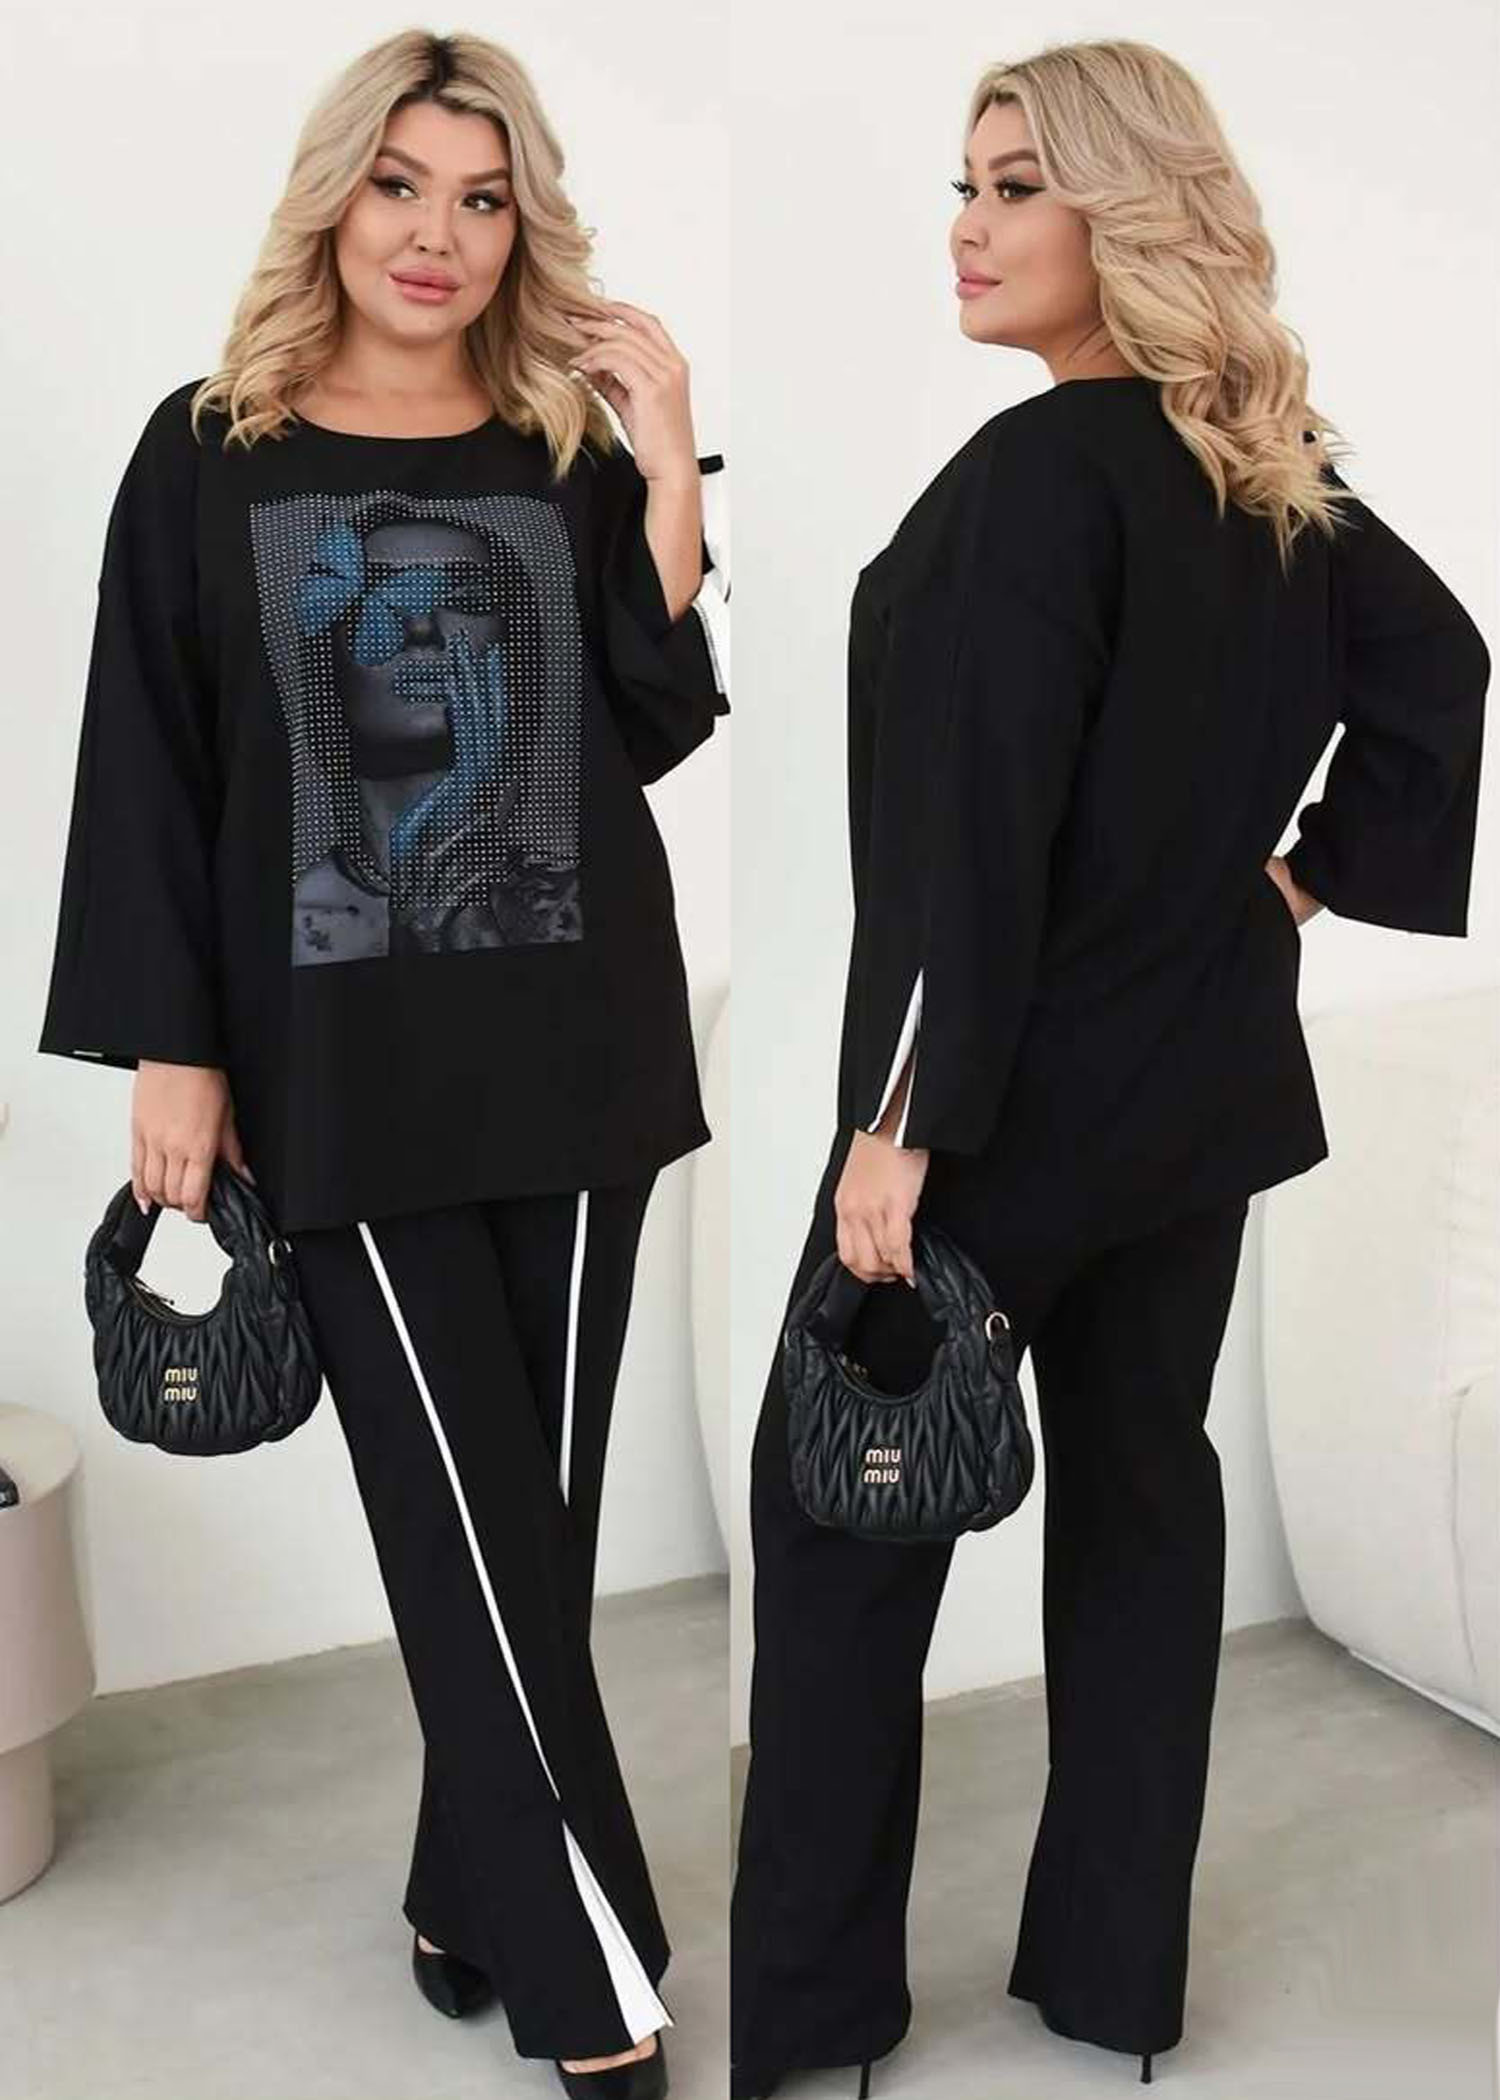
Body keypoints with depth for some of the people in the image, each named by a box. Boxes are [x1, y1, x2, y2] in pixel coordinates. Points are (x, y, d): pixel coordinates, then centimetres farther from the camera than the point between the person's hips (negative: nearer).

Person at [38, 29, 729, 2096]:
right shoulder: (209, 455, 2)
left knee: (539, 1516, 8)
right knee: (470, 1530, -1)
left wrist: (671, 479, -8)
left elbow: (659, 731, 0)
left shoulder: (575, 455, 7)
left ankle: (472, 1903, 25)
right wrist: (170, 1050, -4)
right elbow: (146, 771, 1)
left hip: (572, 1046, 3)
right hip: (343, 1066, -2)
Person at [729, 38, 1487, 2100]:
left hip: (1015, 1087, -8)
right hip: (1203, 1074, 8)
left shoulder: (1035, 475, -18)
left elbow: (972, 828, -23)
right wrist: (1317, 868, 14)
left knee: (838, 1501, 6)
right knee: (1141, 1484, 15)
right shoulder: (1273, 472, 6)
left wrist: (902, 1113, -21)